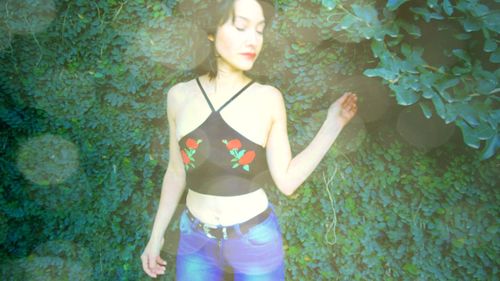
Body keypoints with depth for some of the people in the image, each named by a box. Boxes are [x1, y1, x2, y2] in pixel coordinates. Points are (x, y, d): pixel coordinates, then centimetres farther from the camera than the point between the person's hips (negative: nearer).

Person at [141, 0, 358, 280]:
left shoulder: (268, 98, -12)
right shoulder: (180, 96, -6)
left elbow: (287, 180, -8)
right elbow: (177, 172, 3)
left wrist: (332, 125, -14)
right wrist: (156, 236, 8)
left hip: (256, 242, -2)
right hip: (197, 242, 2)